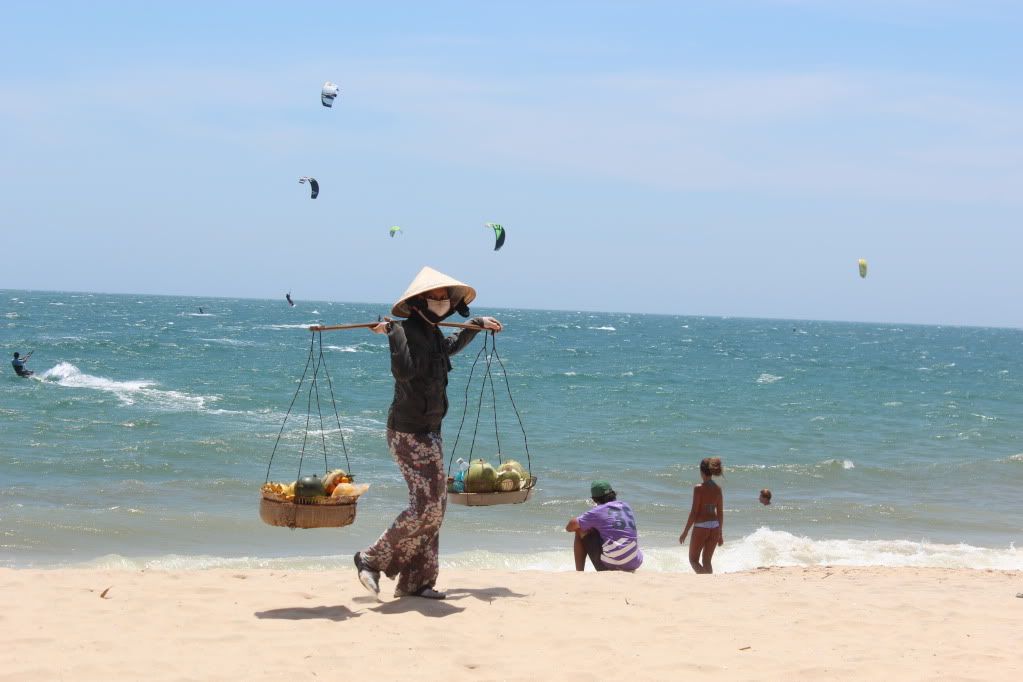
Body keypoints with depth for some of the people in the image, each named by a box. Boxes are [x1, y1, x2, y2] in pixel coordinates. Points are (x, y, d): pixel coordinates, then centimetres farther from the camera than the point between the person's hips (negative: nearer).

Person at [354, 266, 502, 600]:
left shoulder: (432, 334, 13)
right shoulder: (408, 331, -15)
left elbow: (451, 346, 39)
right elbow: (404, 370, -35)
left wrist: (478, 324, 42)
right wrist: (393, 332, -33)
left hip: (428, 431, 10)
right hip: (409, 432, -10)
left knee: (435, 506, 10)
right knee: (426, 505, -12)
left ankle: (416, 582, 16)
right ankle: (372, 560, 0)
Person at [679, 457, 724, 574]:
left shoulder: (698, 488, -13)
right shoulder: (718, 489, 4)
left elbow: (694, 512, -13)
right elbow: (720, 513, 8)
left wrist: (685, 532, -6)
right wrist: (720, 534, 17)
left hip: (701, 527, -6)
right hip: (714, 527, 6)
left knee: (693, 560, 7)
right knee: (707, 561, 16)